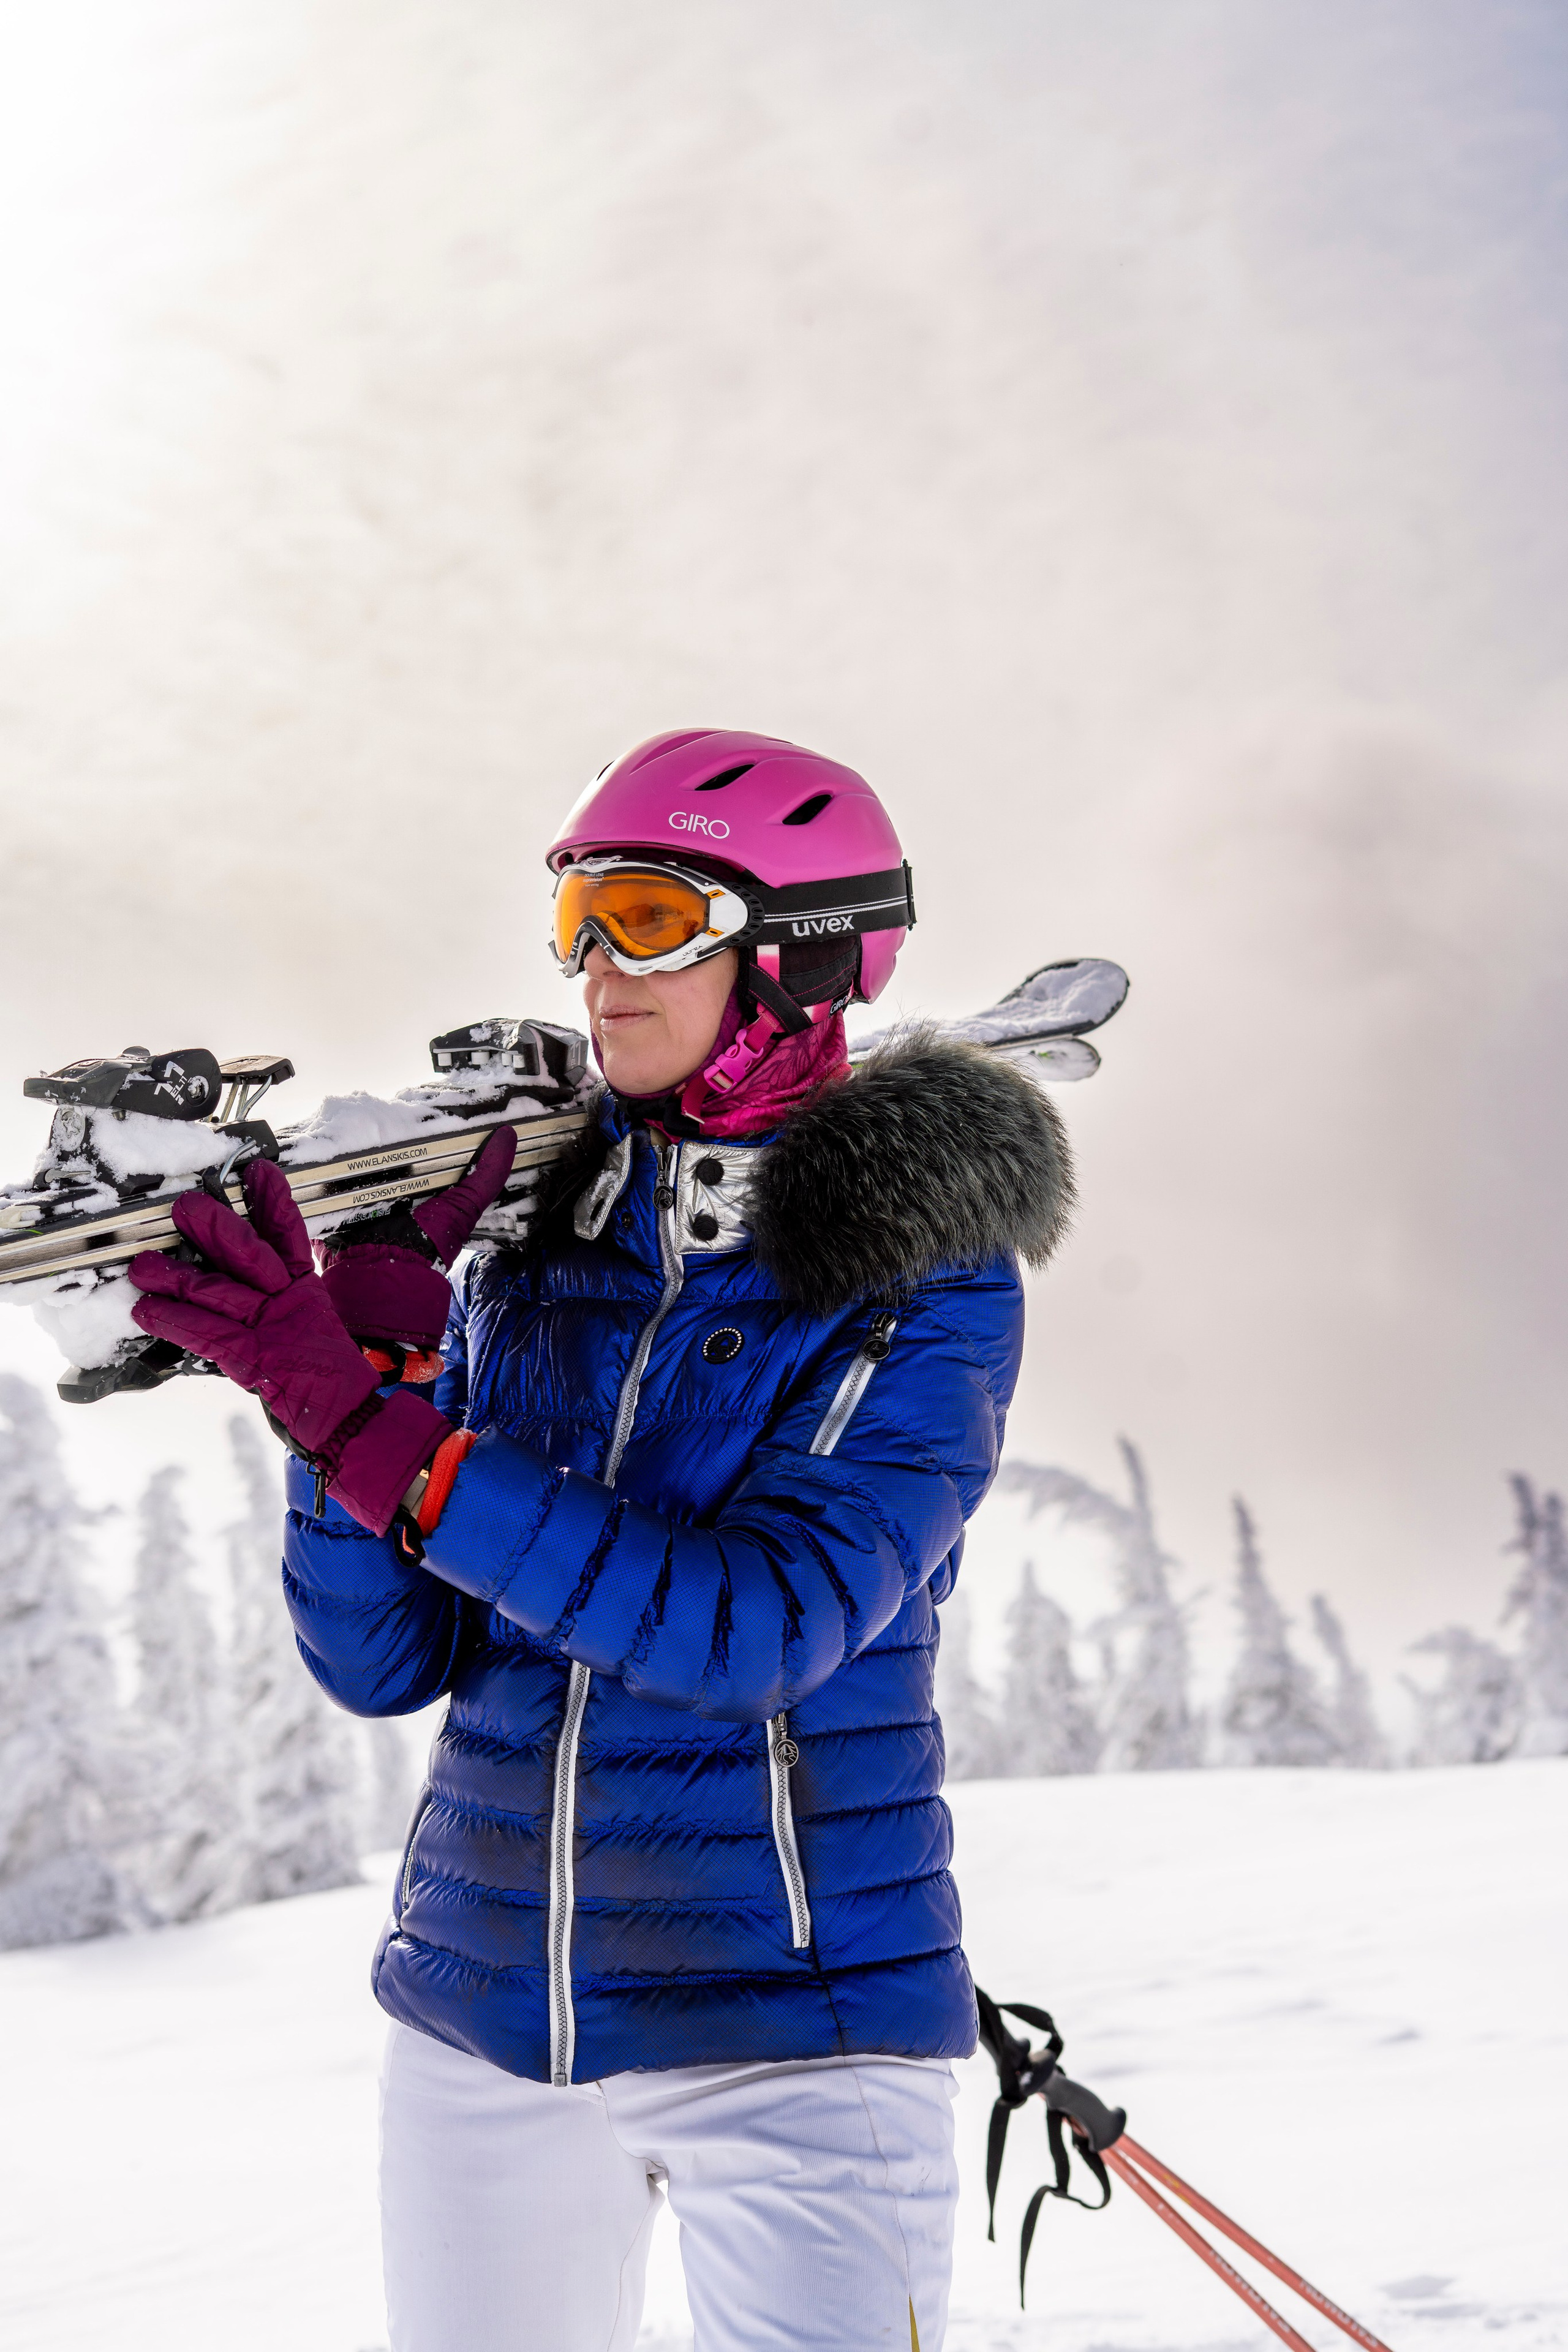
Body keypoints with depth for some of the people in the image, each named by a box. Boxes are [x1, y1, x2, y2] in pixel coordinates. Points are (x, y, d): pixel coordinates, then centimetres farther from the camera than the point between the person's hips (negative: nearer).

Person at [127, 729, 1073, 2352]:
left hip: (792, 2025, -4)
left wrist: (360, 1424, -24)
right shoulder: (529, 1236, 4)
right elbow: (380, 1663, 2)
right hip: (482, 2014, 4)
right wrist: (367, 1356, -14)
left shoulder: (925, 1278, -8)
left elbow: (750, 1627, -22)